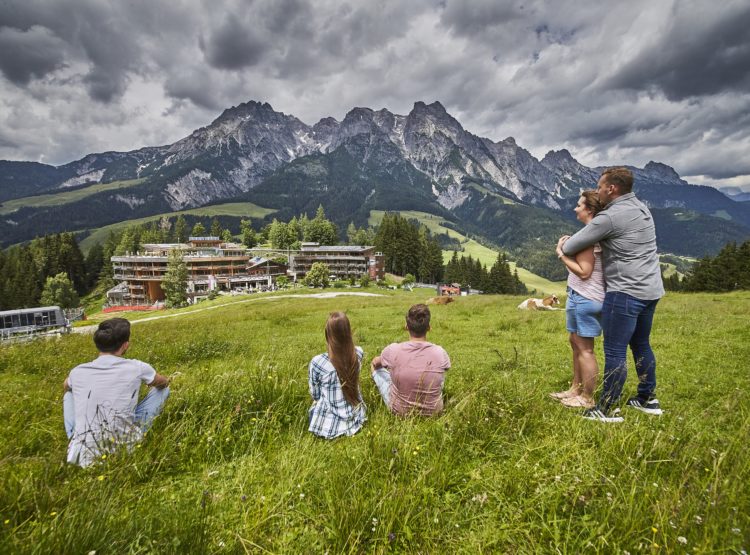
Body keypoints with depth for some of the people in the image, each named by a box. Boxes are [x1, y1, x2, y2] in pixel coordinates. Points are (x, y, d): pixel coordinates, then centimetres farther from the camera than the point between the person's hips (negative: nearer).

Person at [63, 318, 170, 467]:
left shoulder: (77, 371, 2)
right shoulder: (136, 368, -7)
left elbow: (66, 387, 30)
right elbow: (164, 383, 17)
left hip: (82, 457, 4)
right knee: (163, 389, 11)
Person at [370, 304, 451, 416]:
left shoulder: (393, 350, -22)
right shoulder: (440, 352, -19)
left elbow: (376, 362, 3)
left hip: (398, 409, -1)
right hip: (433, 410, 2)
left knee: (375, 365, 21)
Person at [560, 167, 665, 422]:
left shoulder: (610, 217, -17)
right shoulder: (641, 207, 11)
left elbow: (570, 248, -12)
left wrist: (564, 244, 11)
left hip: (625, 293, -9)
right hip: (650, 291, 10)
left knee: (615, 351, -2)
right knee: (641, 345, 21)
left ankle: (607, 409, 6)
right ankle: (648, 399, 33)